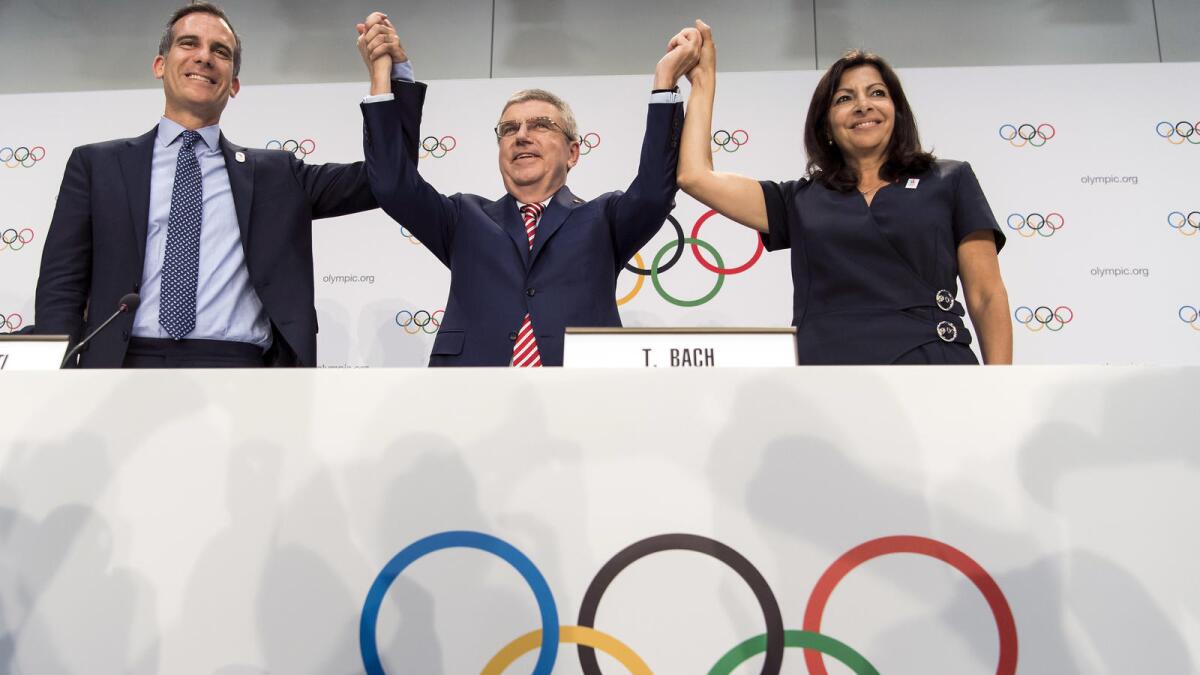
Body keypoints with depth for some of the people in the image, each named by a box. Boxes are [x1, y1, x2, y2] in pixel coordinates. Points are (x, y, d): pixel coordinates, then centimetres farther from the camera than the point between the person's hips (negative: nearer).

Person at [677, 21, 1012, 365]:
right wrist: (704, 80, 17)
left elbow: (987, 298, 8)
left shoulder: (950, 182, 11)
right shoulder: (800, 200, 14)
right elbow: (695, 177, 9)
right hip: (823, 357, 1)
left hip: (930, 358, -1)